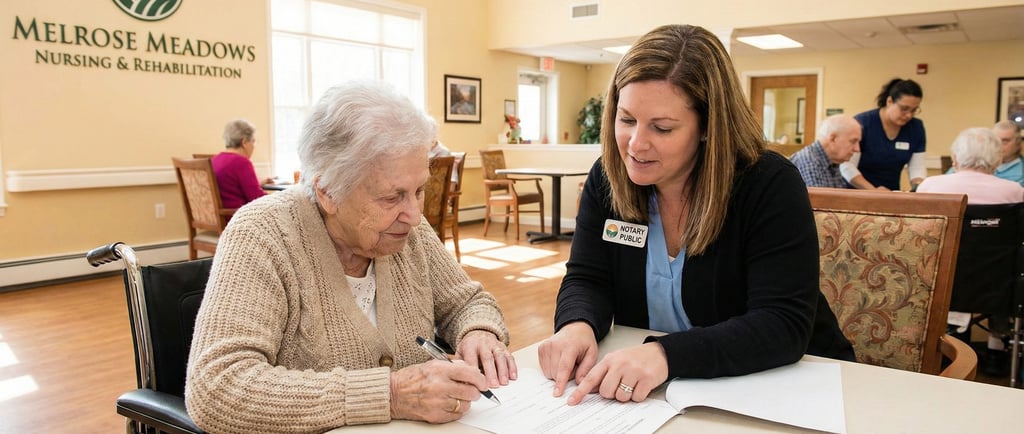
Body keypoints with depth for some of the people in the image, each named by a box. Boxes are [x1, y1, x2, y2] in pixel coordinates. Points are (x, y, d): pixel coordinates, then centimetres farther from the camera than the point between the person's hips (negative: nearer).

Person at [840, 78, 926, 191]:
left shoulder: (916, 127, 5)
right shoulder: (861, 123, -11)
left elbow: (917, 166, 4)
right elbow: (847, 166, -16)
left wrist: (918, 189, -16)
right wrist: (873, 190, -27)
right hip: (858, 192, -4)